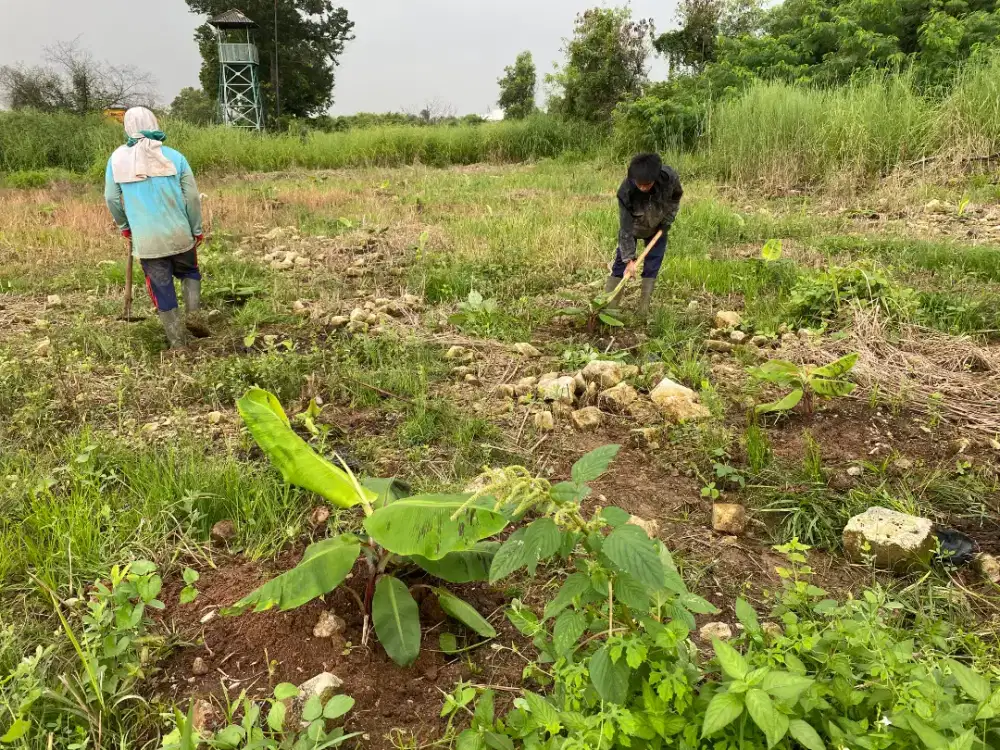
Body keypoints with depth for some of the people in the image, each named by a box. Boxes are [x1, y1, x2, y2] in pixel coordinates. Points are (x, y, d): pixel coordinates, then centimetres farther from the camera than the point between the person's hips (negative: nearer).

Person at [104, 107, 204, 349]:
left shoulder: (117, 158, 0)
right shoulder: (173, 156, -4)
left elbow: (111, 198, 4)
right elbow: (192, 197, -3)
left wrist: (124, 226, 21)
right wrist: (197, 229, 9)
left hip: (146, 240, 0)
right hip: (180, 234, 0)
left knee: (162, 289, 8)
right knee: (189, 273, 24)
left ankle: (178, 343, 11)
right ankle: (192, 314, 1)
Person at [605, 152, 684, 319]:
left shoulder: (669, 177, -33)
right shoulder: (626, 191, -38)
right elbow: (625, 228, -32)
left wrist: (667, 220, -11)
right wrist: (629, 259, -33)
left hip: (658, 227, 2)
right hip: (633, 226, -2)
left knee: (652, 266, -2)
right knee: (620, 262, -5)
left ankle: (643, 309, 3)